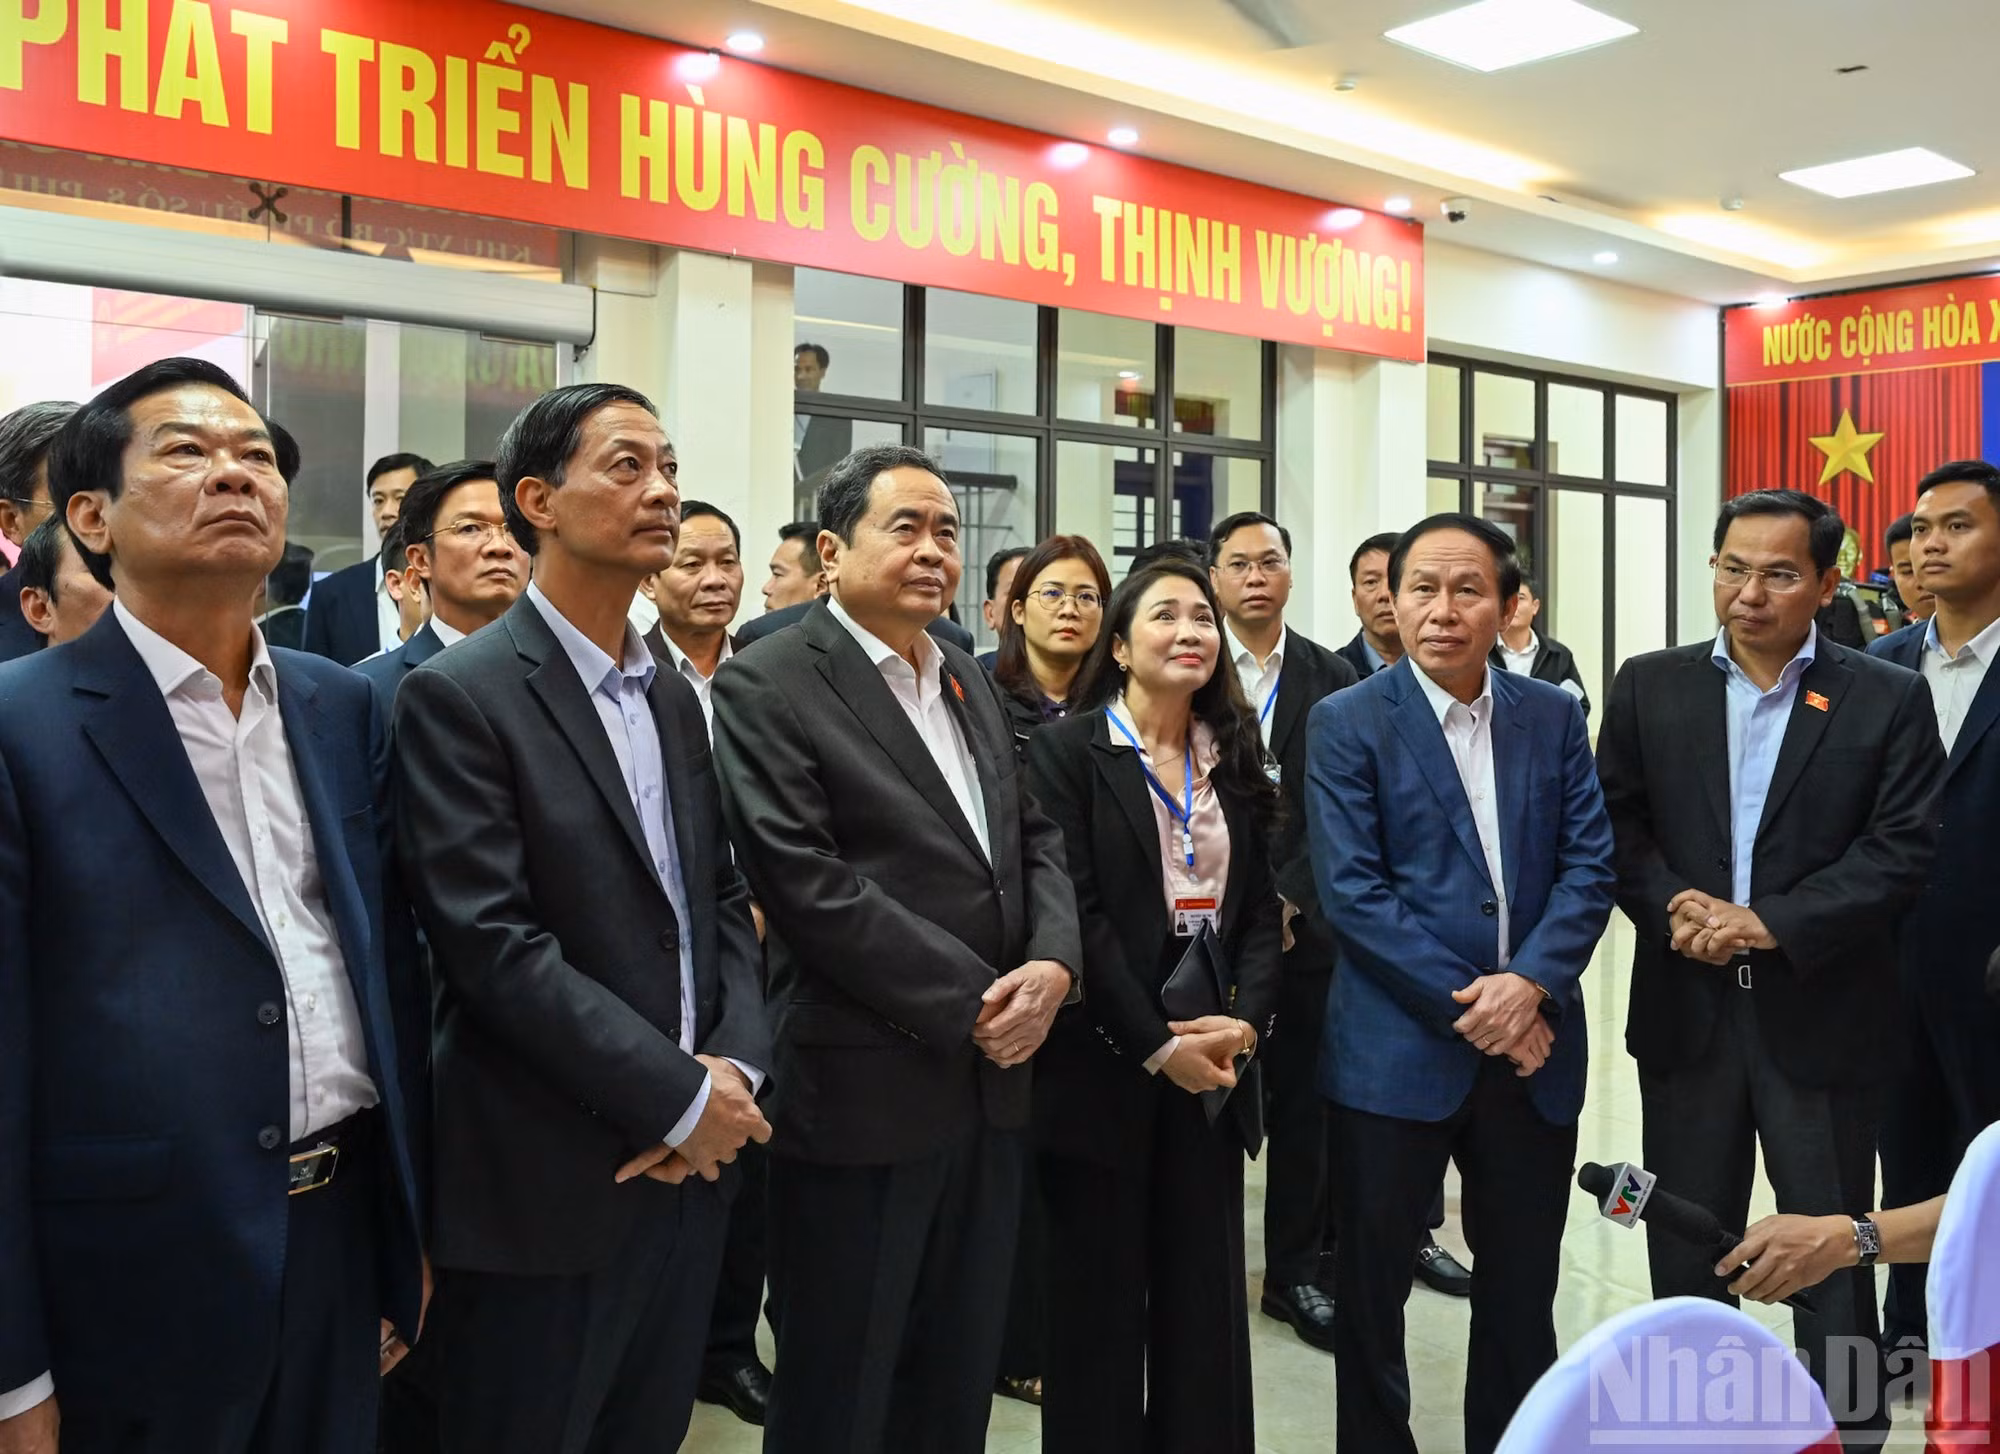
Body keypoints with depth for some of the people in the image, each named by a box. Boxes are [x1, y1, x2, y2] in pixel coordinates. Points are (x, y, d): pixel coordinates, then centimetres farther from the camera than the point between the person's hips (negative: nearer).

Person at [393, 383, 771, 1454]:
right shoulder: (457, 696, -12)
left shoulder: (673, 697, 12)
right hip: (547, 1190, -6)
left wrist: (736, 1065, -5)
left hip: (690, 1165, 7)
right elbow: (490, 943, -19)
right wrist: (680, 1096, -16)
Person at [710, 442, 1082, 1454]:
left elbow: (1037, 838, 12)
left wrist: (1052, 963, -8)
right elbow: (806, 885, -19)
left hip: (990, 1080, 7)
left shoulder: (973, 683, 13)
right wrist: (971, 1003, -17)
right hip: (863, 1090, -7)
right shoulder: (769, 686, -10)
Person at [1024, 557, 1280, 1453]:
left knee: (1206, 1294, 9)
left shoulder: (1234, 759, 11)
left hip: (1212, 1060, 4)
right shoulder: (1066, 752, -5)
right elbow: (1073, 912, -12)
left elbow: (1261, 910, 8)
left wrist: (1247, 1020, -9)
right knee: (1098, 1296, 6)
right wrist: (1156, 1046, -16)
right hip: (1103, 1065, -4)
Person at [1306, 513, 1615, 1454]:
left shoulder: (1553, 716, 6)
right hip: (1396, 1049, -3)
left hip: (1533, 1047, 3)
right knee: (1372, 1281, 9)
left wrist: (1530, 983, -15)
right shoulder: (1346, 724, -5)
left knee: (1523, 1283, 15)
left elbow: (1589, 866, 1)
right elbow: (1351, 891, -11)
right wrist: (1465, 1005, -15)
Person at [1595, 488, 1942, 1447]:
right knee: (1685, 1250, 15)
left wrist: (1767, 924, -18)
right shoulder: (1648, 687, 4)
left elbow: (1901, 853, -9)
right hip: (1687, 1011, 2)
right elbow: (1616, 828, 1)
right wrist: (1677, 905, -17)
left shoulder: (1889, 700, -2)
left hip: (1821, 1017, -2)